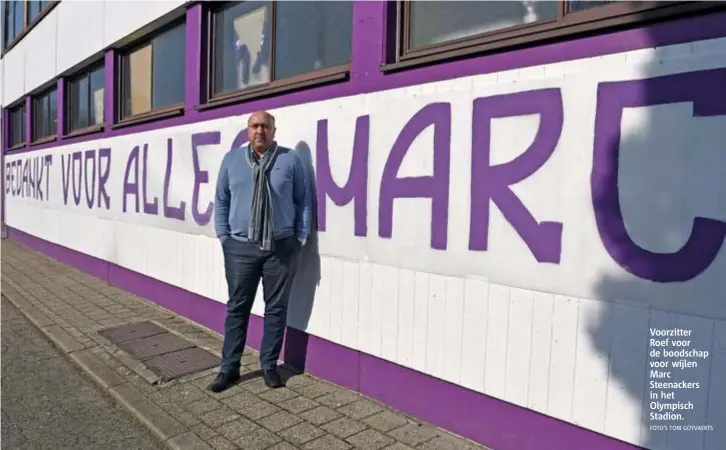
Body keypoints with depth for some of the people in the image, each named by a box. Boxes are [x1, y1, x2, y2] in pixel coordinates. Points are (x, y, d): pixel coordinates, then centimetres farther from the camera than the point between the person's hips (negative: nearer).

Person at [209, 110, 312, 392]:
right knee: (237, 308, 8)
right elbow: (221, 201, 11)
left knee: (276, 308, 8)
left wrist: (300, 237, -1)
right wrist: (224, 237, 4)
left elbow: (303, 200, 4)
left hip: (282, 247, -1)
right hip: (241, 246, 1)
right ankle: (229, 368, 22)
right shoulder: (231, 160, 7)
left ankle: (269, 366, 23)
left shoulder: (291, 159, 2)